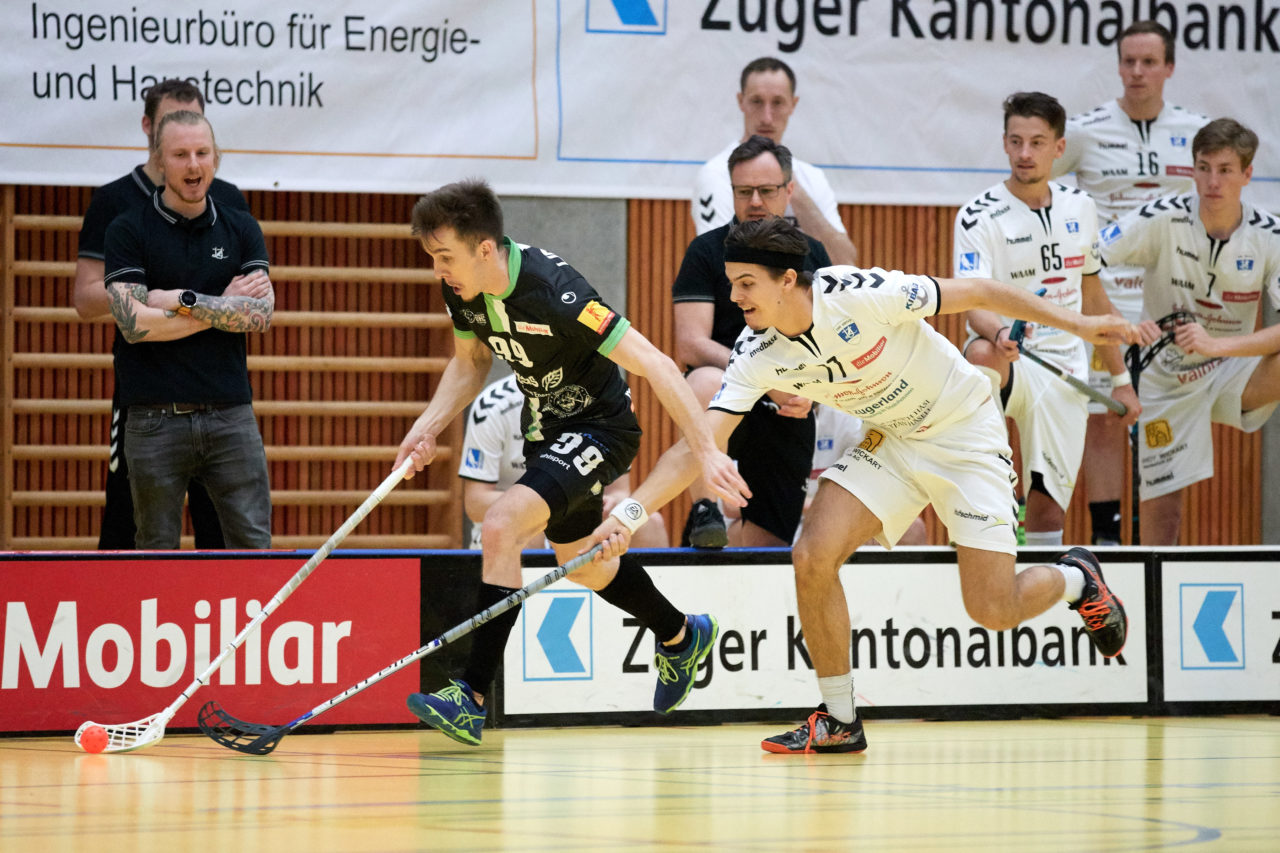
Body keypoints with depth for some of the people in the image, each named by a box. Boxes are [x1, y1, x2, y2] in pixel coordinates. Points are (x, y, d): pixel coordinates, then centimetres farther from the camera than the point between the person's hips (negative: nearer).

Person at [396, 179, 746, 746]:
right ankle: (680, 637, 52)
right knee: (582, 565, 24)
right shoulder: (462, 290, -12)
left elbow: (653, 365, -32)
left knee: (501, 528, -26)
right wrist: (429, 425, -6)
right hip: (546, 428, 9)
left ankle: (472, 697, -24)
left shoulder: (553, 291, -34)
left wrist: (706, 450, -35)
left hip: (600, 427, -9)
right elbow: (470, 363, 10)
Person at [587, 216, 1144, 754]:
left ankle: (1076, 579, 25)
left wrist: (1076, 324, -13)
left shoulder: (861, 294, -29)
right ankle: (838, 723, -2)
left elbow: (975, 294, -18)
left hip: (964, 432, -5)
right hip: (891, 441, 5)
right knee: (812, 557, -17)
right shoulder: (758, 356, -15)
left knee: (992, 612, -10)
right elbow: (695, 446, -19)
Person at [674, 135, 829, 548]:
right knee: (707, 382, -40)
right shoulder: (707, 251, -2)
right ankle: (704, 512, -27)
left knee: (763, 550, -1)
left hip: (789, 421, 4)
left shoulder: (812, 255, 10)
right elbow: (690, 346, -11)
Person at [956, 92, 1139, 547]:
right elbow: (973, 303, -21)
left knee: (1048, 512, -1)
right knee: (982, 353, -41)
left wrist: (1119, 378, 21)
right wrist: (999, 332, -44)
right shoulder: (979, 217, -9)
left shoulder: (1079, 208, 7)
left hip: (1064, 373, 4)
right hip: (1009, 362, -4)